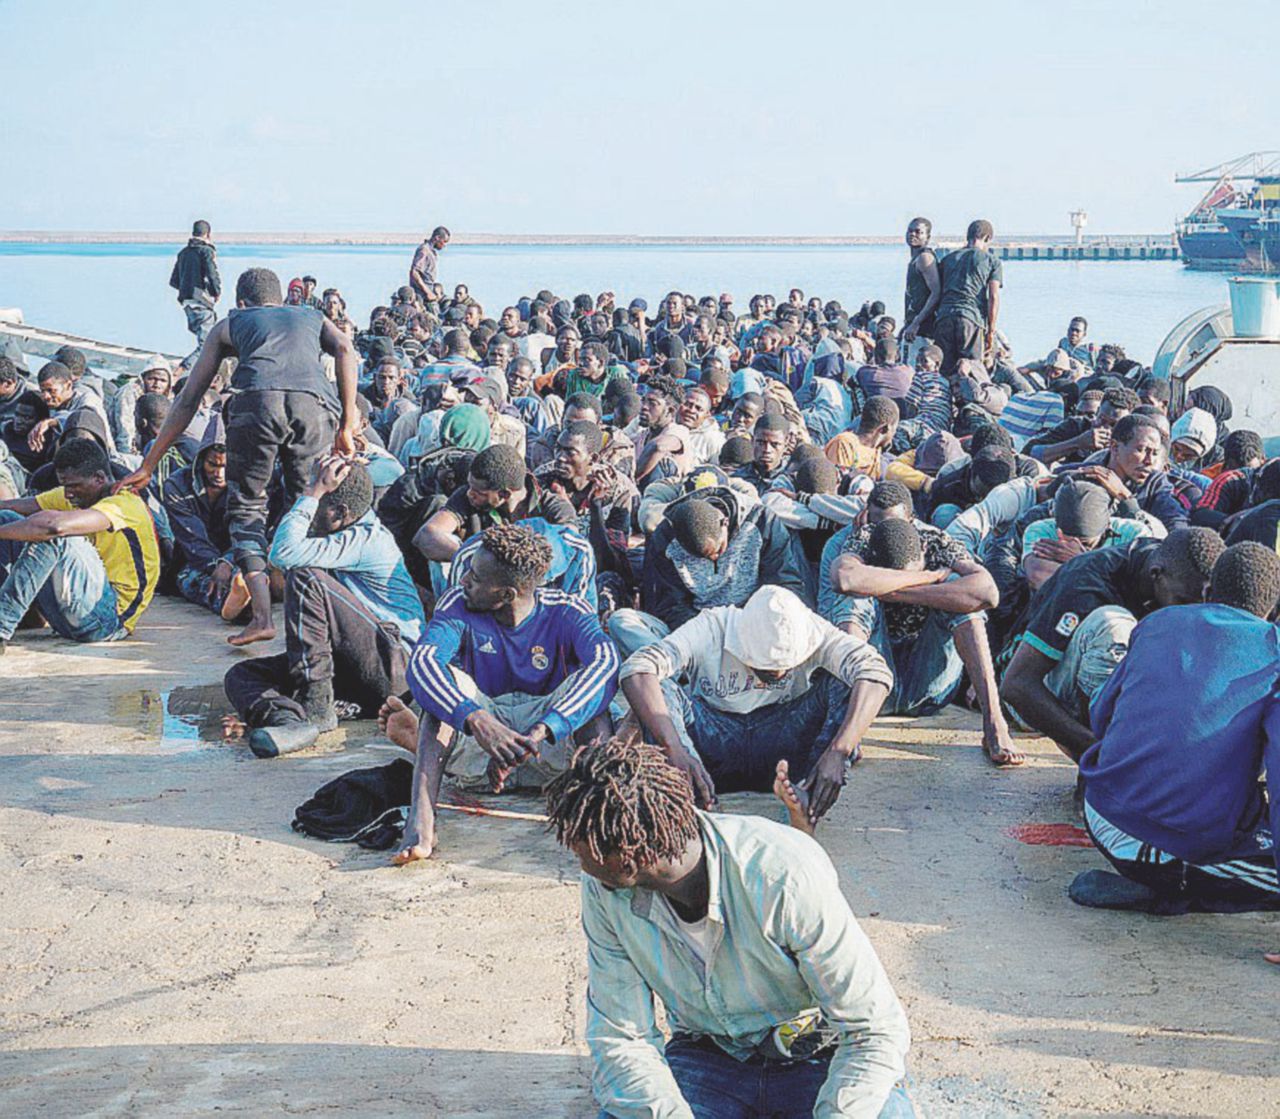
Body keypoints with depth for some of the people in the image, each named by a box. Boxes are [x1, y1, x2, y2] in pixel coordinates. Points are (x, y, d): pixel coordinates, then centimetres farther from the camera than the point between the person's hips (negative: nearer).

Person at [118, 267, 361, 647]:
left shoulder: (230, 324, 34)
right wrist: (347, 424, 10)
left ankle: (261, 615, -7)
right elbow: (345, 350, 12)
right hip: (313, 402, 1)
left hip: (256, 401, -1)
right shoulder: (312, 317, 37)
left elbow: (188, 399, 31)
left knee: (246, 506, 10)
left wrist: (148, 466, 34)